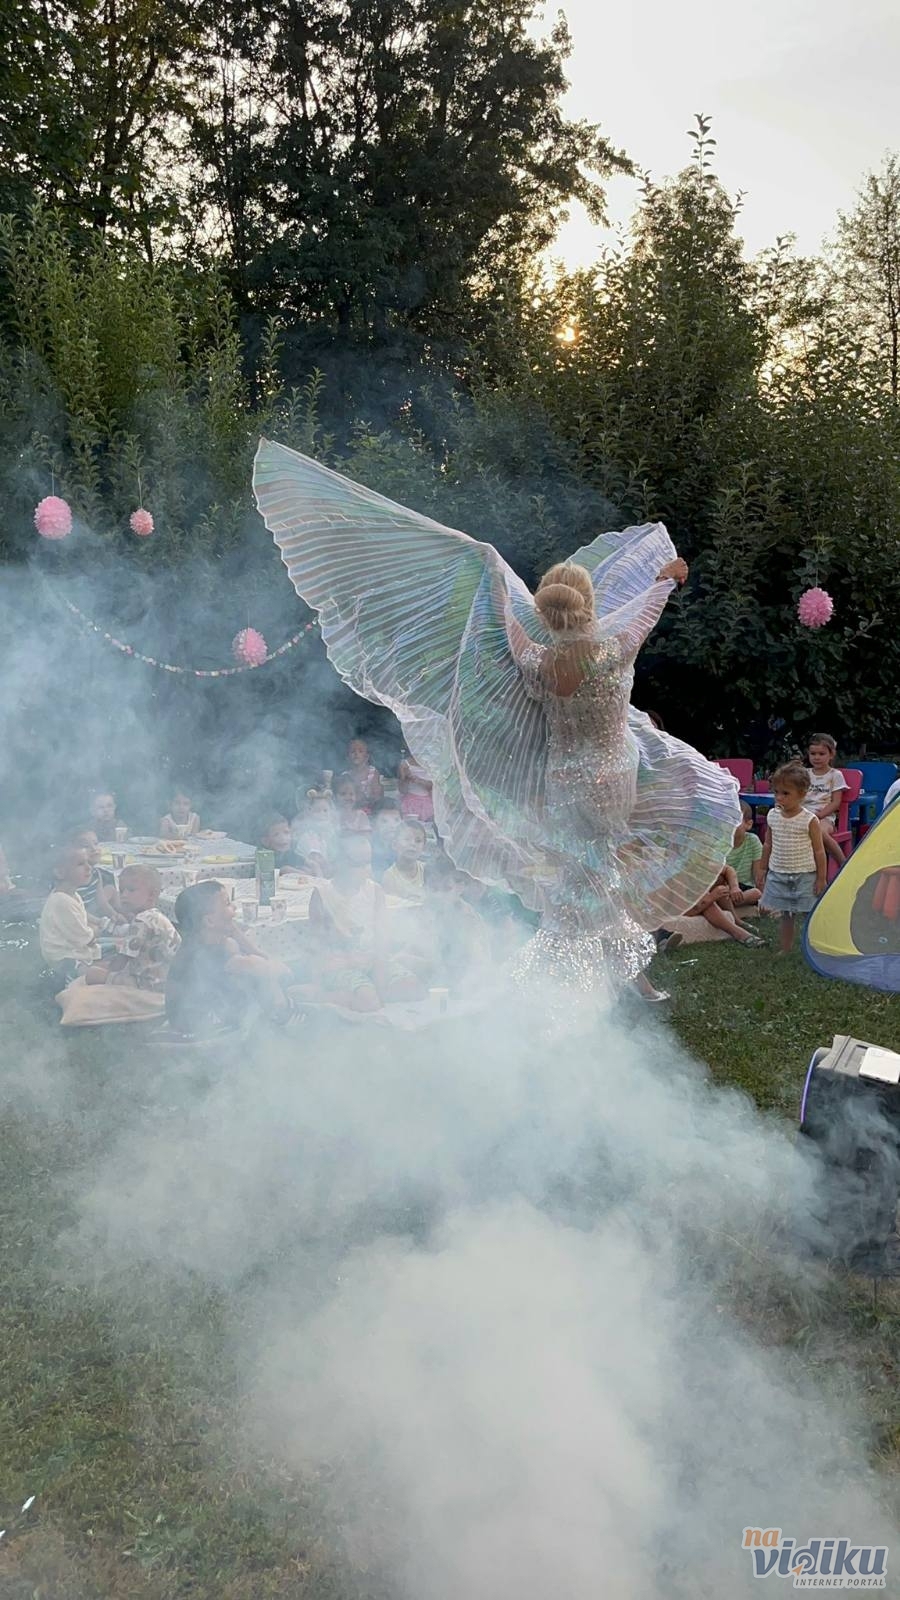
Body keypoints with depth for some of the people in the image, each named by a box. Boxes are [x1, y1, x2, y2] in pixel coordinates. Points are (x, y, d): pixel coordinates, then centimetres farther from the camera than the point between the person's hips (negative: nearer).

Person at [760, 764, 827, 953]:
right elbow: (768, 845, 12)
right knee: (785, 915, 14)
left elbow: (819, 851, -8)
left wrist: (821, 878, -7)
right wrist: (764, 869, 13)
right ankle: (785, 950, 23)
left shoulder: (810, 820, -13)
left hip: (805, 876, -4)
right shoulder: (773, 816, 1)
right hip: (778, 875, 5)